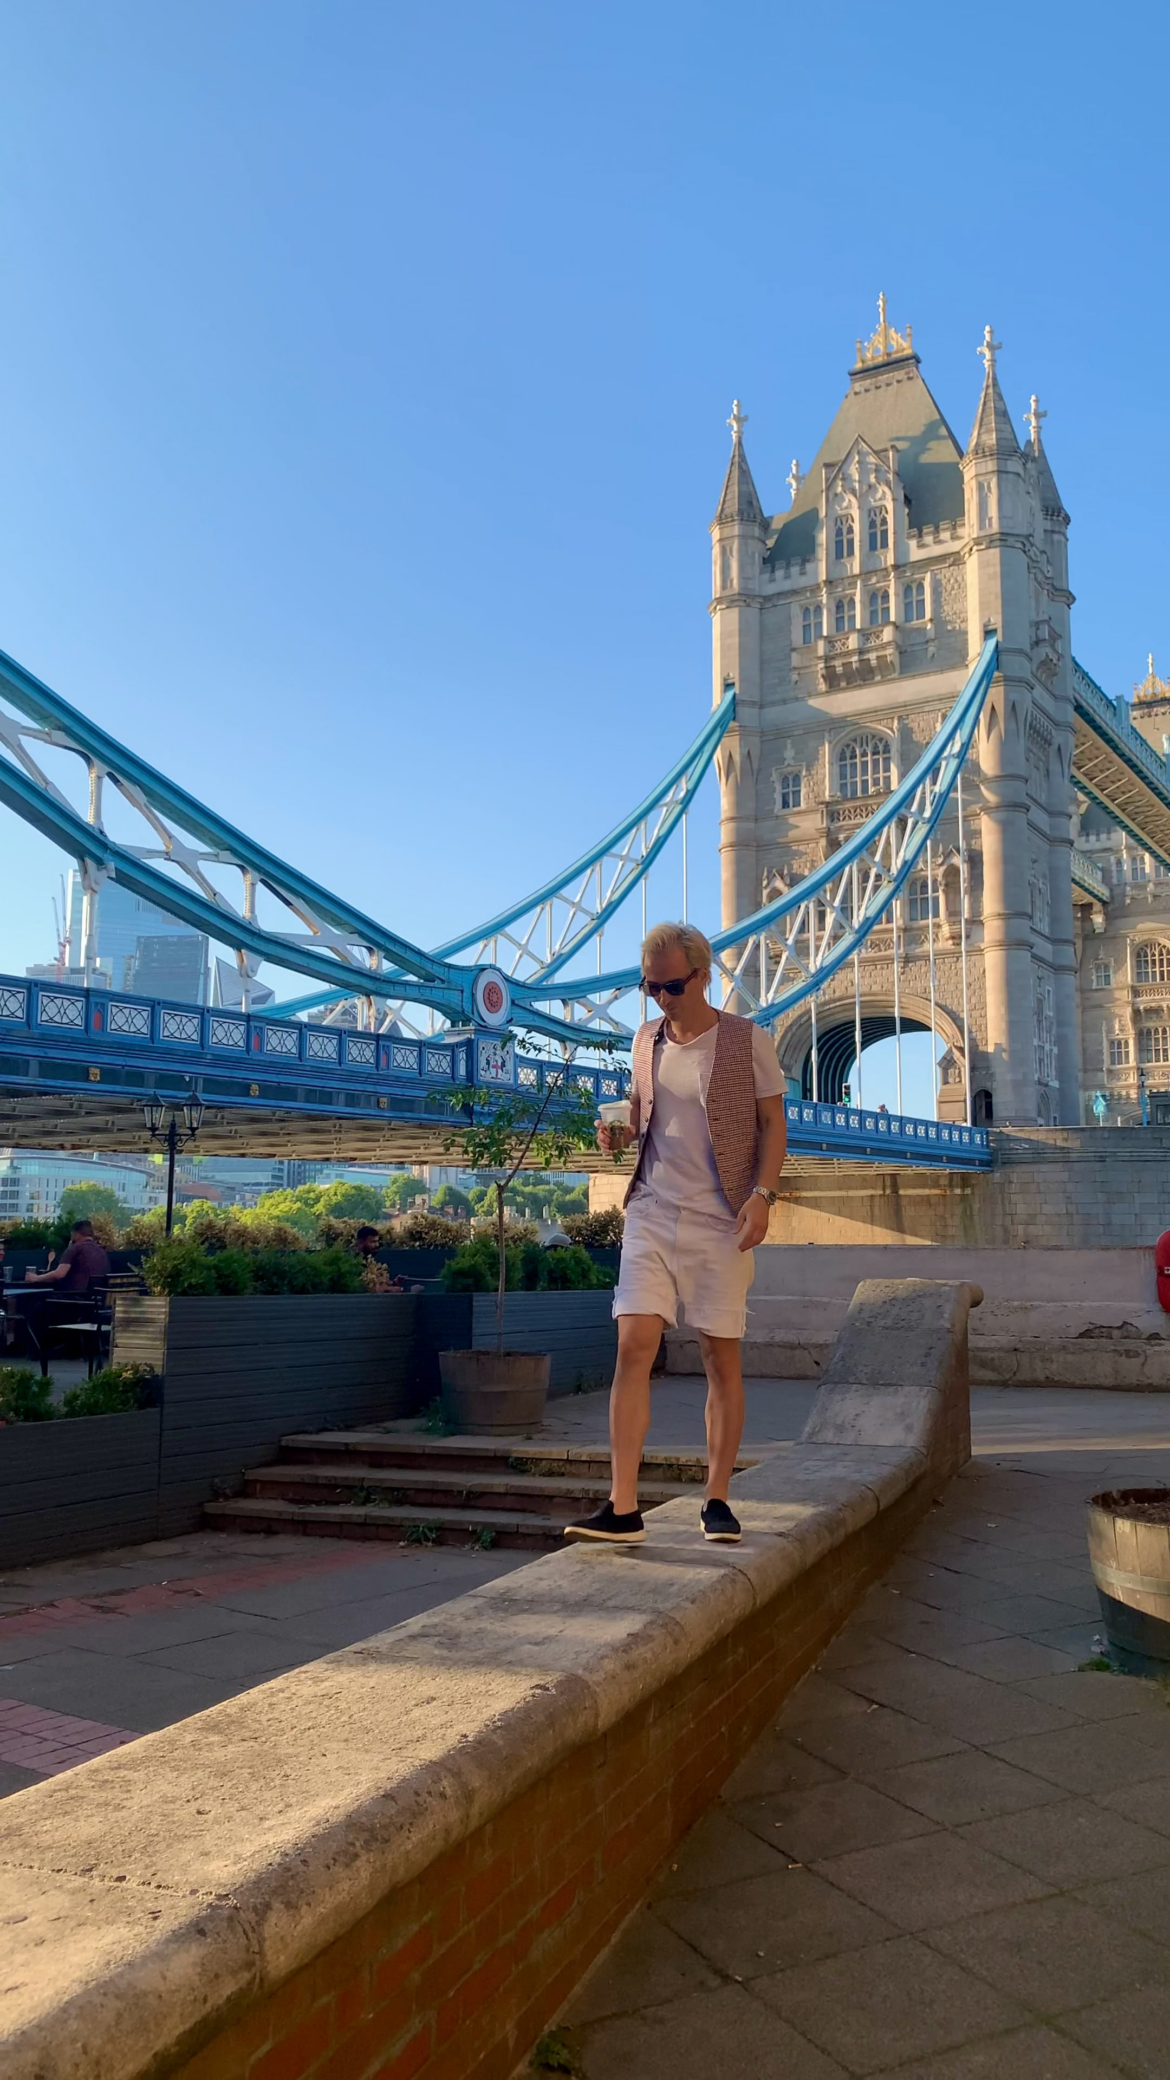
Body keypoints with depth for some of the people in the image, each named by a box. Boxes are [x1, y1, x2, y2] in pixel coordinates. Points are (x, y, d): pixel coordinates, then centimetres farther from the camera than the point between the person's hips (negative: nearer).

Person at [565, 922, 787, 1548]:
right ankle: (622, 1509, -8)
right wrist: (620, 1133, -1)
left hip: (721, 1219, -3)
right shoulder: (645, 1041, 10)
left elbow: (772, 1125, 0)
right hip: (652, 1212, 3)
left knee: (721, 1357, 2)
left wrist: (763, 1196, -12)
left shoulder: (748, 1040, -2)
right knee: (633, 1345, -9)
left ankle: (717, 1500, 15)